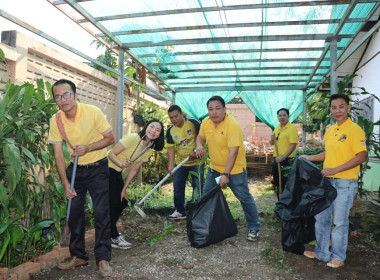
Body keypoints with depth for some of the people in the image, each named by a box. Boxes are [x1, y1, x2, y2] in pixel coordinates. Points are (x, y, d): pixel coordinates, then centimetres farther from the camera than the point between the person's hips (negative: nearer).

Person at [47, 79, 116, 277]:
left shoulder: (93, 112, -18)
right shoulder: (55, 120, -9)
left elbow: (110, 138, -11)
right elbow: (58, 153, -7)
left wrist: (88, 147, -27)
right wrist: (66, 184, -10)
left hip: (97, 168, -4)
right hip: (75, 169, 4)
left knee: (101, 213, -8)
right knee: (74, 212, 8)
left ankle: (103, 258, 4)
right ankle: (78, 256, 24)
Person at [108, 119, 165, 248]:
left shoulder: (149, 149, 2)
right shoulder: (132, 138, -22)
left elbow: (134, 169, 4)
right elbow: (111, 153, -21)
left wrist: (124, 189, 3)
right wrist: (122, 163, -40)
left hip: (117, 173, 8)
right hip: (107, 169, -8)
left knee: (123, 202, 10)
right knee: (113, 204, -5)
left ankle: (110, 231, 29)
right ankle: (113, 237, 10)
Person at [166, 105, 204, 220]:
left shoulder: (193, 122, -15)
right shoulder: (170, 131, -3)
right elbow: (171, 148, -3)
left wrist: (195, 150, -21)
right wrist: (171, 165, -13)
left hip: (196, 161, -4)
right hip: (180, 163, 4)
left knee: (198, 187, 0)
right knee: (178, 187, 8)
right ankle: (180, 212, 23)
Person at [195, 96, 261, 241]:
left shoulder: (232, 125, -26)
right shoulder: (206, 122, -5)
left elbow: (233, 152, -29)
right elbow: (201, 137, 14)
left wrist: (226, 174, -33)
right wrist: (199, 145, -10)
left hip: (234, 169, -6)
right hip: (214, 167, 7)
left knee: (245, 198, 2)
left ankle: (254, 228, 21)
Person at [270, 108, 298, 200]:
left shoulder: (292, 128, -10)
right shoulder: (277, 128, 13)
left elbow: (293, 145, -18)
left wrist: (283, 157, -24)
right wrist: (272, 139, 0)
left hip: (286, 160, -7)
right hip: (276, 159, 8)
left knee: (286, 184, -1)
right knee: (277, 183, 15)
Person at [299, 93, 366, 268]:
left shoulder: (354, 129, -12)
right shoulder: (329, 130, 10)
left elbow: (361, 157, -17)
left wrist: (335, 170, -22)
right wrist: (309, 158, 11)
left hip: (345, 183, -7)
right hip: (327, 181, 7)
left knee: (339, 221, 5)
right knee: (321, 218, 14)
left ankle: (338, 257, 24)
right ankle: (322, 252, 30)